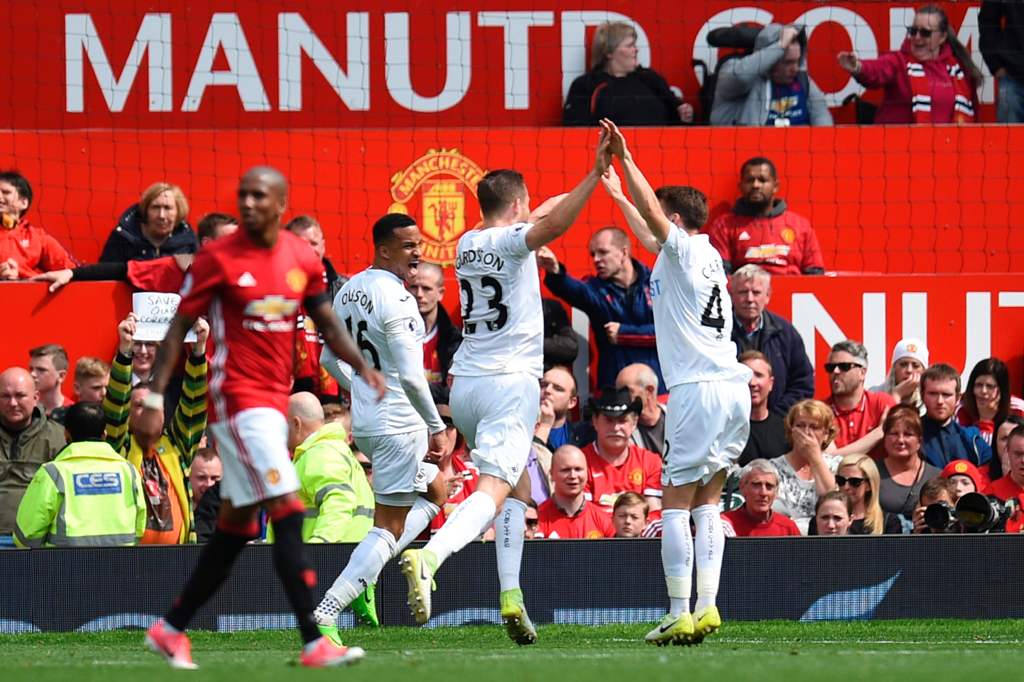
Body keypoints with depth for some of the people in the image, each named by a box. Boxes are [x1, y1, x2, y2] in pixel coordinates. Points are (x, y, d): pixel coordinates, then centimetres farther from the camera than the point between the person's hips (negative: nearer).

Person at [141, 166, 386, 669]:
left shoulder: (303, 258, 6)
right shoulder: (218, 259, -9)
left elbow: (327, 323, 15)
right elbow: (179, 327, -6)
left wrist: (361, 366, 0)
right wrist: (155, 395, -12)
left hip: (275, 401, 7)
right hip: (237, 397, -7)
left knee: (237, 524, 13)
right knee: (288, 512, -15)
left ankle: (171, 629, 25)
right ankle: (313, 644, -17)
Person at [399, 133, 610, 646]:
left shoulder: (467, 244, 16)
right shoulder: (511, 242, -7)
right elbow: (549, 226, -30)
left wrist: (578, 188, 46)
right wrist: (595, 175, -34)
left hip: (465, 385, 8)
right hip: (509, 382, -8)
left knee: (518, 486, 22)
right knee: (493, 489, -18)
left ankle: (511, 597, 13)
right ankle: (429, 557, -43)